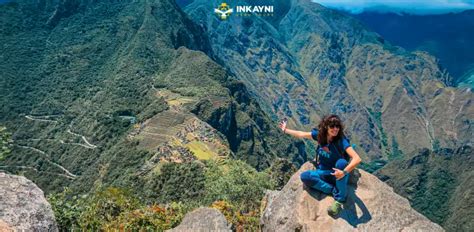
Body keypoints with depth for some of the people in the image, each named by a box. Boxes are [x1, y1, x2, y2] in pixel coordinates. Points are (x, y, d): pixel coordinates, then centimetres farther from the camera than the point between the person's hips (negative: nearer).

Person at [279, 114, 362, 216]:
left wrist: (344, 172, -48)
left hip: (338, 175, -4)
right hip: (324, 173, 4)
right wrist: (285, 130, 17)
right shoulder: (319, 134, -10)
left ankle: (340, 199, -23)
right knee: (304, 176, -22)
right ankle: (334, 190, -14)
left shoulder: (341, 141, -23)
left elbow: (357, 159, -34)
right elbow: (302, 134, 8)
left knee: (341, 162, -37)